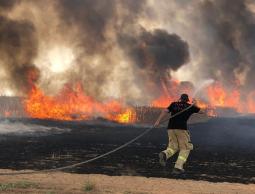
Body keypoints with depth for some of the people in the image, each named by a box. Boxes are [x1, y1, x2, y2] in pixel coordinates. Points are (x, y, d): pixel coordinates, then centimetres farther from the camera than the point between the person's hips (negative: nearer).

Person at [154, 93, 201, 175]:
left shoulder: (174, 104, 14)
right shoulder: (190, 107, 11)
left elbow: (165, 111, 0)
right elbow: (198, 109, 29)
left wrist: (158, 121, -4)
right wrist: (195, 104, 46)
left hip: (171, 128, 3)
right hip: (182, 128, -3)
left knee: (173, 147, 15)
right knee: (185, 149, 7)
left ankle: (165, 154, -19)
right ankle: (178, 167, -8)